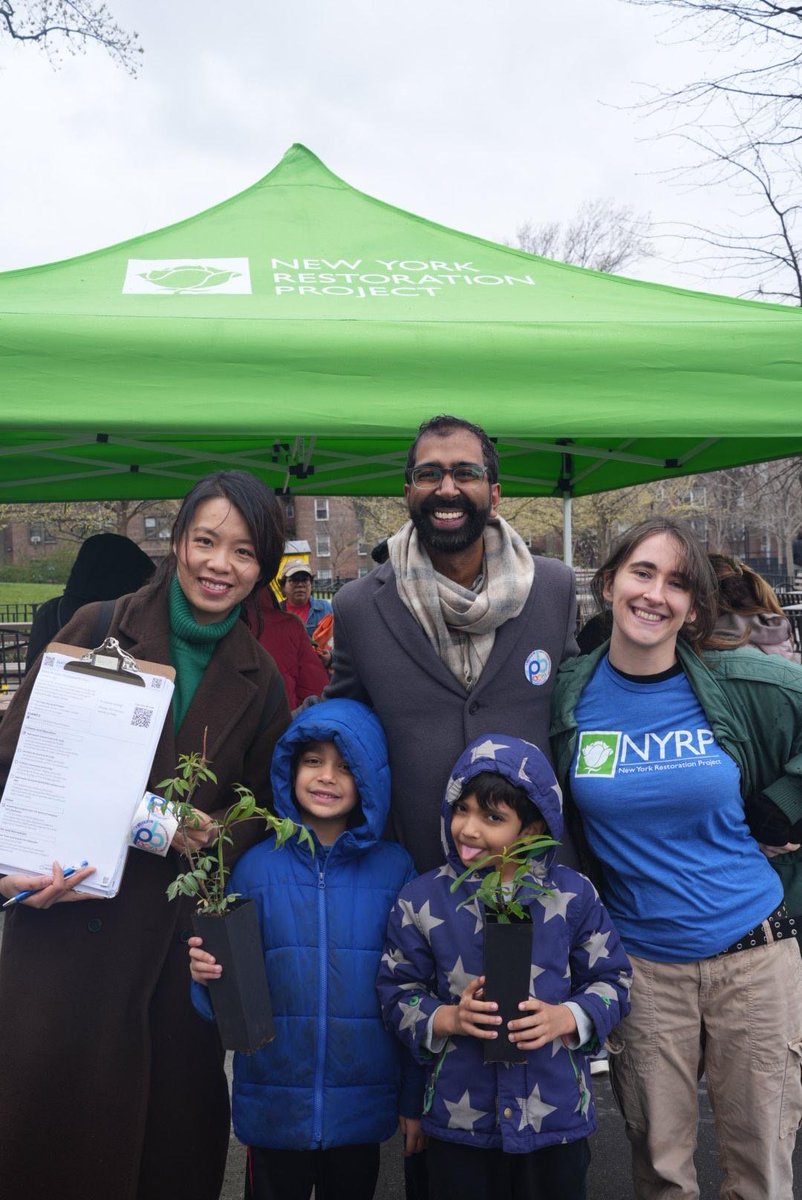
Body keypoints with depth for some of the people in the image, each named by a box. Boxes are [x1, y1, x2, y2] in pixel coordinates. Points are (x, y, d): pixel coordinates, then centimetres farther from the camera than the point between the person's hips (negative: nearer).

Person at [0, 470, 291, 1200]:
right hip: (64, 924, -2)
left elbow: (263, 806, 12)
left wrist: (219, 834, -9)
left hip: (183, 936, 2)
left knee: (173, 1117, 10)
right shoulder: (96, 630, -2)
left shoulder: (260, 682, 6)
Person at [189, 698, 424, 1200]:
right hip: (274, 1101, 0)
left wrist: (414, 1098, 2)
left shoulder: (394, 868, -4)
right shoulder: (257, 867, -4)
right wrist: (209, 974, -21)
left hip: (362, 1104, 0)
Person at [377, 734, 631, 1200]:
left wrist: (566, 1018, -16)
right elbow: (398, 991, 0)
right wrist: (446, 1019, -17)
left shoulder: (573, 894, -6)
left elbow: (611, 979, 1)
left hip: (557, 1115, 0)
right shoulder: (422, 899, -6)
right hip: (459, 1119, 0)